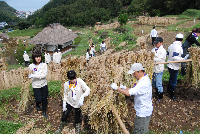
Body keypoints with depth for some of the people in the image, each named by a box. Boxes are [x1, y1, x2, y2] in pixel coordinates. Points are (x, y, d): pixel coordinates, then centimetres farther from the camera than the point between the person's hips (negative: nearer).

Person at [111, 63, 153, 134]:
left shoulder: (144, 82, -28)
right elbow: (134, 90, 11)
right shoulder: (143, 79, 5)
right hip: (143, 111, 10)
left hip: (143, 113, -10)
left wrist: (116, 88, -22)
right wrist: (125, 87, -2)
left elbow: (128, 93, -33)